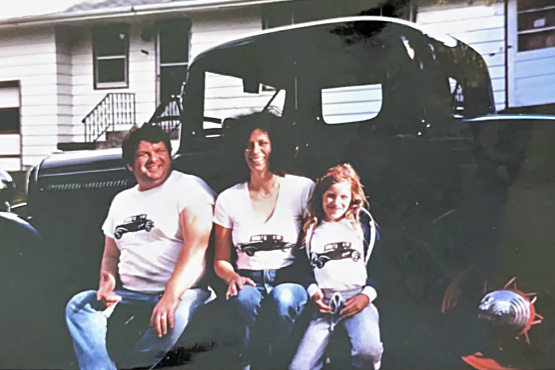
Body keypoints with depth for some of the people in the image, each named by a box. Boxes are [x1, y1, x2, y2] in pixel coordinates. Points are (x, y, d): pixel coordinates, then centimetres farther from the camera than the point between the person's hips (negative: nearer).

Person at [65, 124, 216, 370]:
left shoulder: (189, 187, -2)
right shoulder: (121, 200, 20)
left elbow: (196, 247, -15)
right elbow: (110, 254, 25)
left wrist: (171, 297, -28)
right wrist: (106, 284, 0)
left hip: (182, 292, -6)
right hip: (130, 295, 6)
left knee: (175, 316, -37)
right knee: (79, 305, -16)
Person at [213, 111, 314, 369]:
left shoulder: (303, 189, 3)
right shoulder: (228, 199, 8)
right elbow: (221, 261, 12)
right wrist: (233, 277, -10)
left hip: (290, 281, -1)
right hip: (248, 282, 1)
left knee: (283, 298, -36)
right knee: (244, 298, -35)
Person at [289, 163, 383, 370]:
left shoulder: (364, 225, 12)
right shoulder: (310, 229, 15)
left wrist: (367, 295, -7)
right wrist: (313, 292, -6)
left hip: (357, 299, -1)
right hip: (325, 304, 1)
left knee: (369, 350, -31)